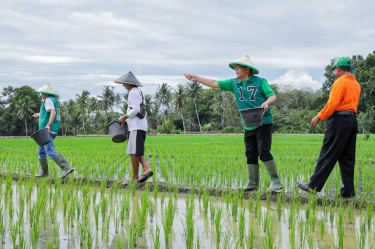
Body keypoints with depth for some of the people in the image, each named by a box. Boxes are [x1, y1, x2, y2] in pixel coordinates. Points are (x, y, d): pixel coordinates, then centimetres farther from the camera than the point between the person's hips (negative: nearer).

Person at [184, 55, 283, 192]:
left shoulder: (260, 82, -5)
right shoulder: (234, 83, 8)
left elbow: (273, 96, -8)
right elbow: (214, 83, 10)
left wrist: (266, 103, -29)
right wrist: (196, 78, 6)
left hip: (264, 123, -6)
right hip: (248, 126, 6)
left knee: (264, 153, -11)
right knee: (251, 155, 8)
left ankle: (275, 181, -4)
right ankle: (253, 183, 16)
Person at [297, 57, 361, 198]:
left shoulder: (340, 82, -8)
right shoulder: (356, 84, 17)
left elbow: (332, 103, -17)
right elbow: (350, 102, 15)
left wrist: (319, 117, -13)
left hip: (340, 120, -8)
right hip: (352, 120, 8)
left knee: (328, 155, -6)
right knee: (347, 158, 8)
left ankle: (313, 186, -3)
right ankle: (348, 191, 7)